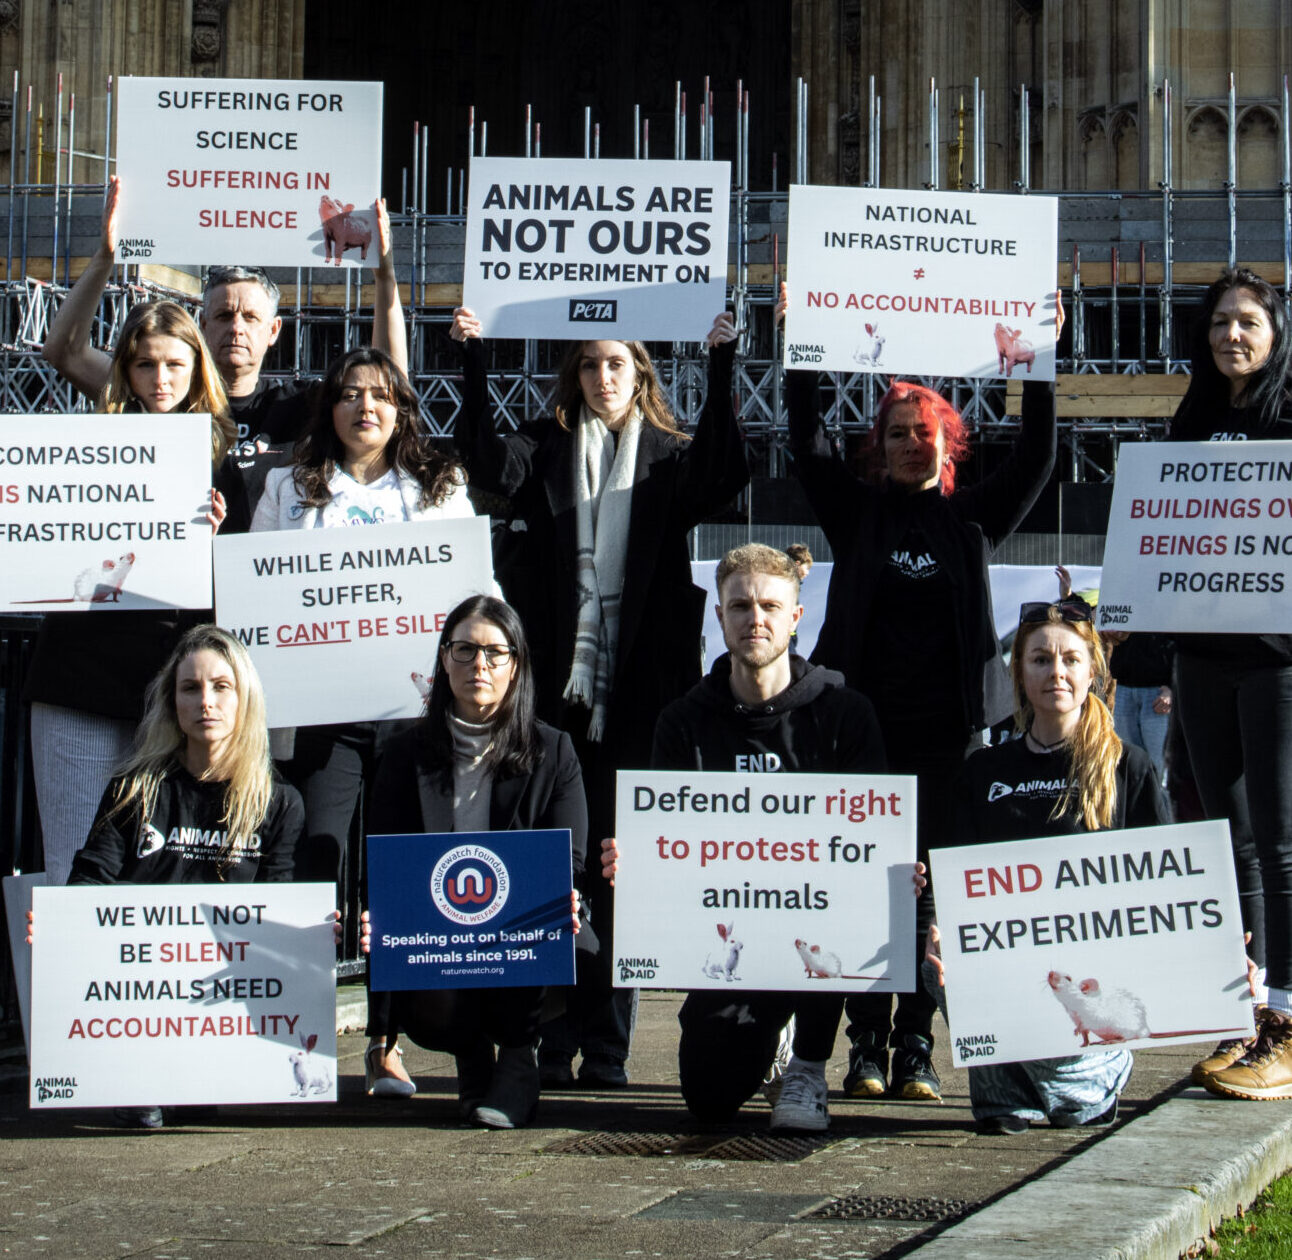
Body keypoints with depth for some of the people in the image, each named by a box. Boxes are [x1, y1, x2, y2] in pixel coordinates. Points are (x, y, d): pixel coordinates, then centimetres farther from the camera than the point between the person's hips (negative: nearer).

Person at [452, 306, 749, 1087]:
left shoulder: (669, 459, 10)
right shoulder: (548, 451, 12)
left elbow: (725, 477, -10)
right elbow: (491, 465, -7)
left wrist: (722, 369, -17)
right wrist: (475, 361, -15)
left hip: (636, 691, 0)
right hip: (557, 685, 1)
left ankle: (607, 1046, 9)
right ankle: (551, 1041, 3)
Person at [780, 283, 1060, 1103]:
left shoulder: (974, 519, 13)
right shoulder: (857, 512, 11)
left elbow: (1037, 458, 5)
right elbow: (809, 445, 2)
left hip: (950, 728, 0)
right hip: (865, 723, 0)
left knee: (931, 886, 0)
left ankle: (917, 1047, 3)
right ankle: (868, 1044, 1)